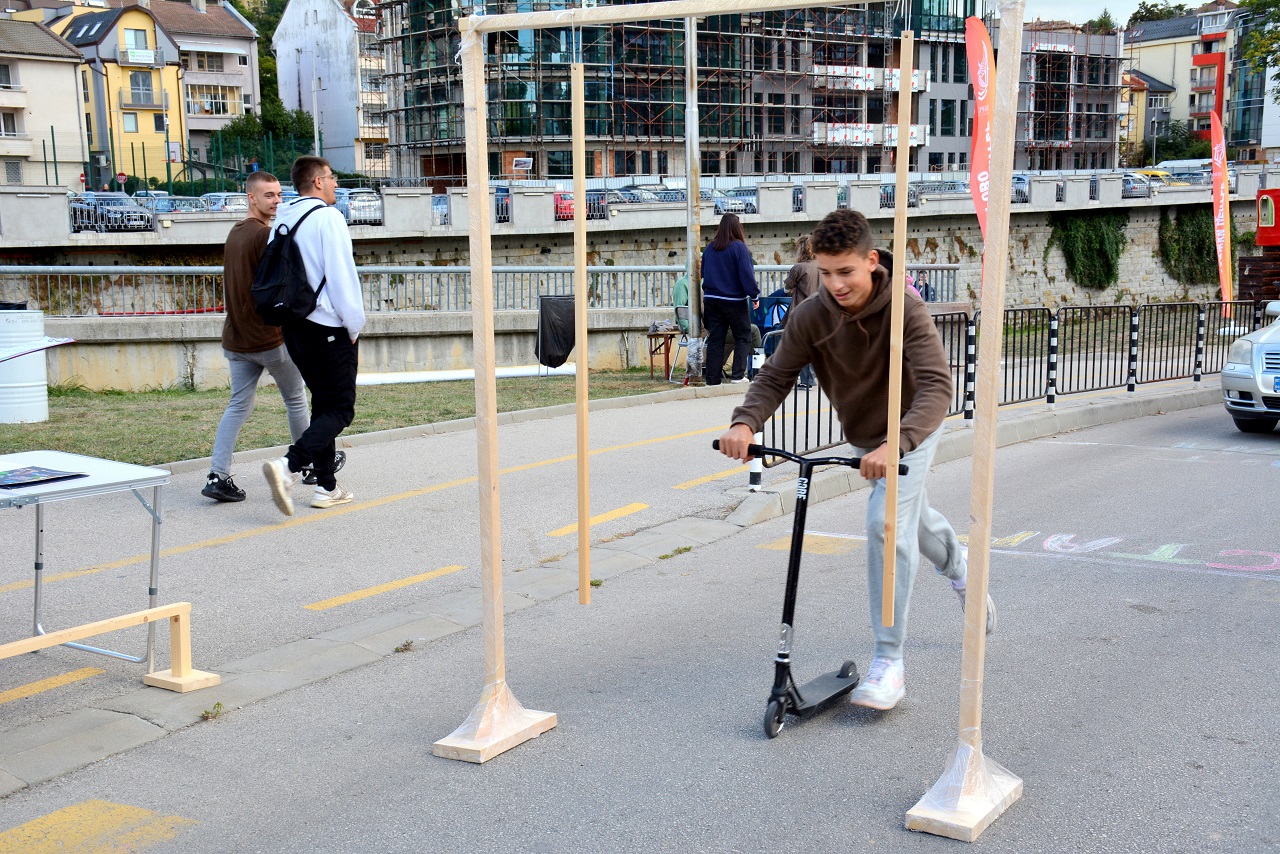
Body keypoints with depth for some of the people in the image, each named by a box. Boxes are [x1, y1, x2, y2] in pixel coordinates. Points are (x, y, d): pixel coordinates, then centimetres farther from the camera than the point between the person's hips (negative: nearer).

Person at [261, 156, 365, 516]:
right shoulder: (328, 217, -12)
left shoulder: (282, 219, 10)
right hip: (328, 327, -8)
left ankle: (326, 487, 19)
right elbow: (342, 276, -15)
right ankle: (289, 465, -22)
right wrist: (354, 328, -7)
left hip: (293, 326, 8)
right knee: (339, 409, -3)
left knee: (323, 402, 17)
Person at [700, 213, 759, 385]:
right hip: (734, 301, -5)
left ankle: (713, 379, 6)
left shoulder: (709, 248, 5)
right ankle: (738, 375, -2)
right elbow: (747, 275, -13)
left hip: (711, 299, 5)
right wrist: (755, 296, -5)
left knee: (715, 339, 8)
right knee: (743, 337, 7)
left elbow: (703, 273, 14)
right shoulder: (739, 248, -11)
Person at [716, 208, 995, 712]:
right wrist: (744, 422, -40)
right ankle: (958, 566, 61)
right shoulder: (810, 317, -22)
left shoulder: (904, 311, -33)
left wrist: (895, 444, -59)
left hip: (910, 433, -5)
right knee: (912, 516, 26)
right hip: (862, 437, 5)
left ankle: (889, 661, -14)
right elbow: (775, 376, -19)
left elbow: (936, 386, -43)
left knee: (887, 524, -22)